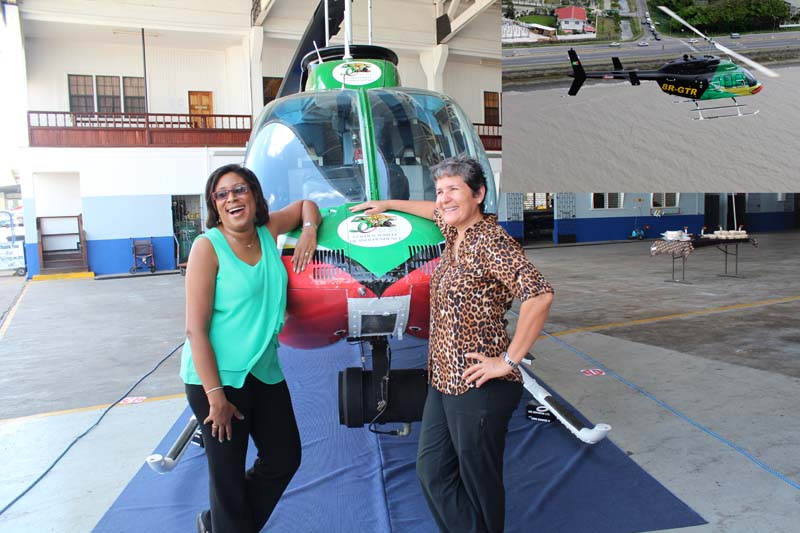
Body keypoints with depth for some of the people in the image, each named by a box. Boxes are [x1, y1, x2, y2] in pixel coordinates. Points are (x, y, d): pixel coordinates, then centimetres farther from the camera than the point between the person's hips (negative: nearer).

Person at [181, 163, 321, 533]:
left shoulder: (267, 231, 3)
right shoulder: (208, 246, -13)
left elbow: (305, 204, 23)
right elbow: (195, 328, -16)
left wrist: (309, 230, 1)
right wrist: (215, 395, -20)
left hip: (265, 373, 7)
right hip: (217, 377, -7)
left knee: (285, 460, 17)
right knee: (228, 476, 5)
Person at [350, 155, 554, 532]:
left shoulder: (490, 241, -16)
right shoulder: (454, 233, 9)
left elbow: (540, 294, -28)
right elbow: (436, 211, 34)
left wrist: (508, 360, -24)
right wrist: (388, 204, 42)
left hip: (479, 388, -9)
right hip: (442, 381, 9)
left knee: (479, 484, 6)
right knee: (433, 473, 12)